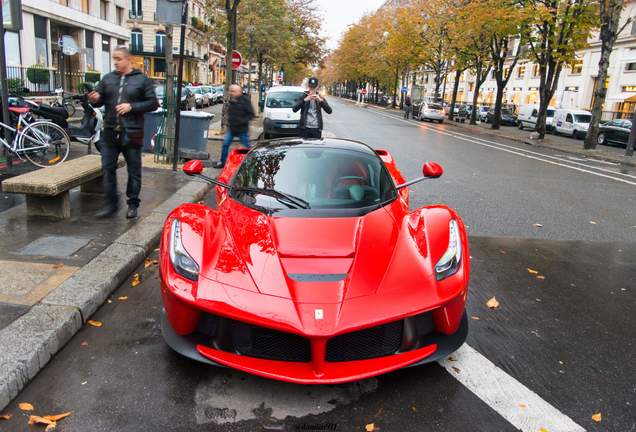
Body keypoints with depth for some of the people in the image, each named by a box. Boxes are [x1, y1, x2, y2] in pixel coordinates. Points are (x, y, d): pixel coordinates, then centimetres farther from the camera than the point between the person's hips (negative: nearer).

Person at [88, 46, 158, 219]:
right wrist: (95, 99, -9)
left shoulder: (142, 80, 0)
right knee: (108, 169, 6)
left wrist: (131, 106, -14)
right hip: (110, 133, 3)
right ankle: (111, 203, 19)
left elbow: (153, 103, -3)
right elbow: (100, 99, 15)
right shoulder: (107, 78, 10)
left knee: (134, 171, 6)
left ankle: (133, 204, 20)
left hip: (132, 134, -3)